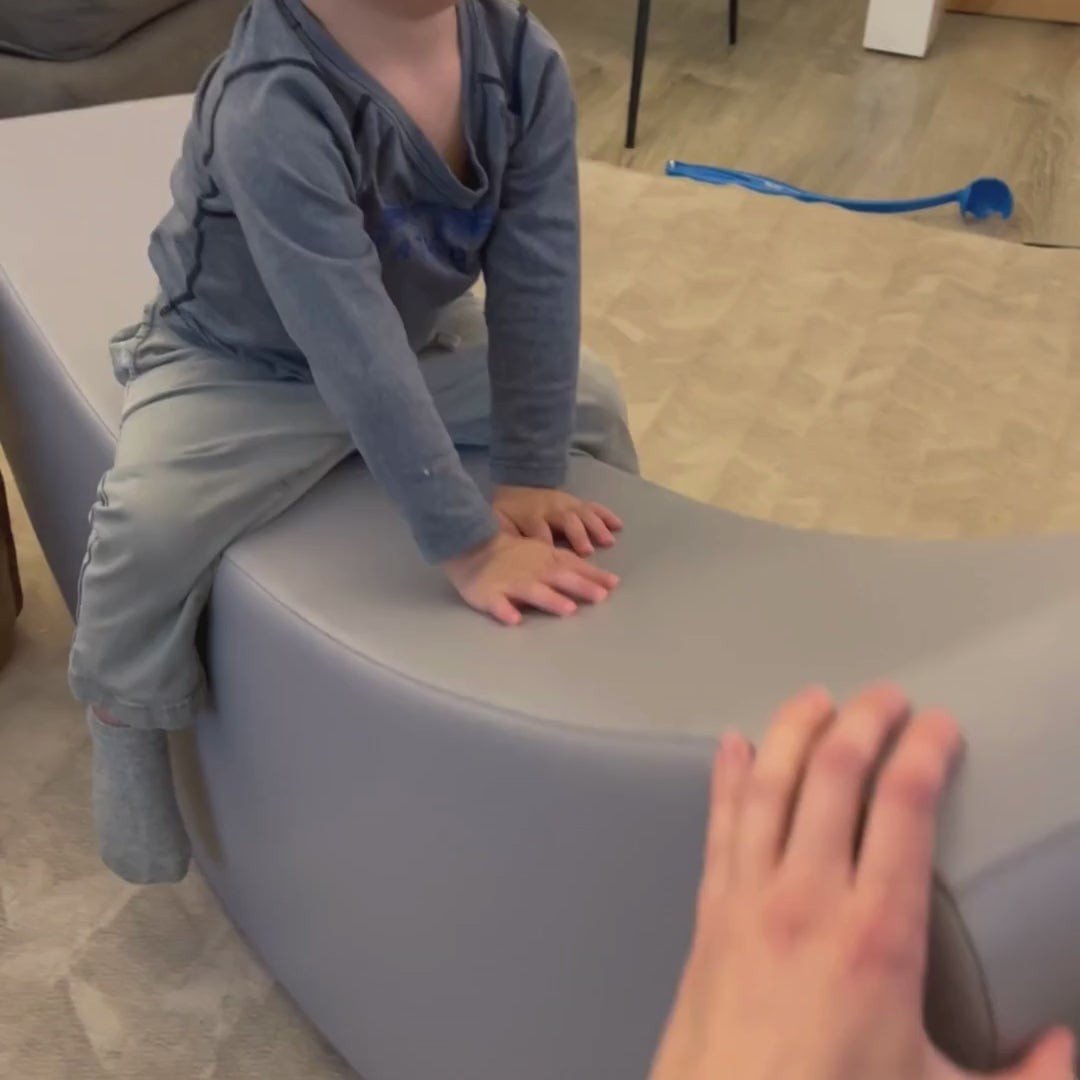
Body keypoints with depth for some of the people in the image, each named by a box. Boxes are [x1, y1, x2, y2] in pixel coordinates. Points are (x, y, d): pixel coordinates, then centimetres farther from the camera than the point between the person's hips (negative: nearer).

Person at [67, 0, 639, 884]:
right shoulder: (272, 105, -38)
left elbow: (538, 271, -16)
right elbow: (352, 345, -40)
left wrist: (531, 475, -16)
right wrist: (468, 543, -38)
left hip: (425, 337, 6)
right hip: (248, 365, -6)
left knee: (590, 399, 9)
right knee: (148, 525, -28)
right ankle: (126, 729, 4)